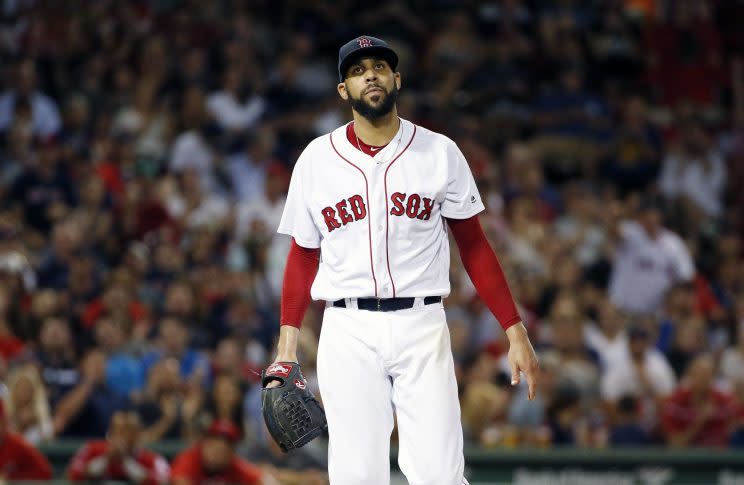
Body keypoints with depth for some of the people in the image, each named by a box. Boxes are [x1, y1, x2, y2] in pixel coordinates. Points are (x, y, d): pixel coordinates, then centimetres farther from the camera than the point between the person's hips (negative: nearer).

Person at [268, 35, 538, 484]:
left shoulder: (439, 153, 3)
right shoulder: (317, 159, 6)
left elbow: (474, 246, 6)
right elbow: (303, 253, 13)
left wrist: (516, 331, 0)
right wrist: (288, 340, 3)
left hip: (422, 327, -1)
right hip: (348, 333, 1)